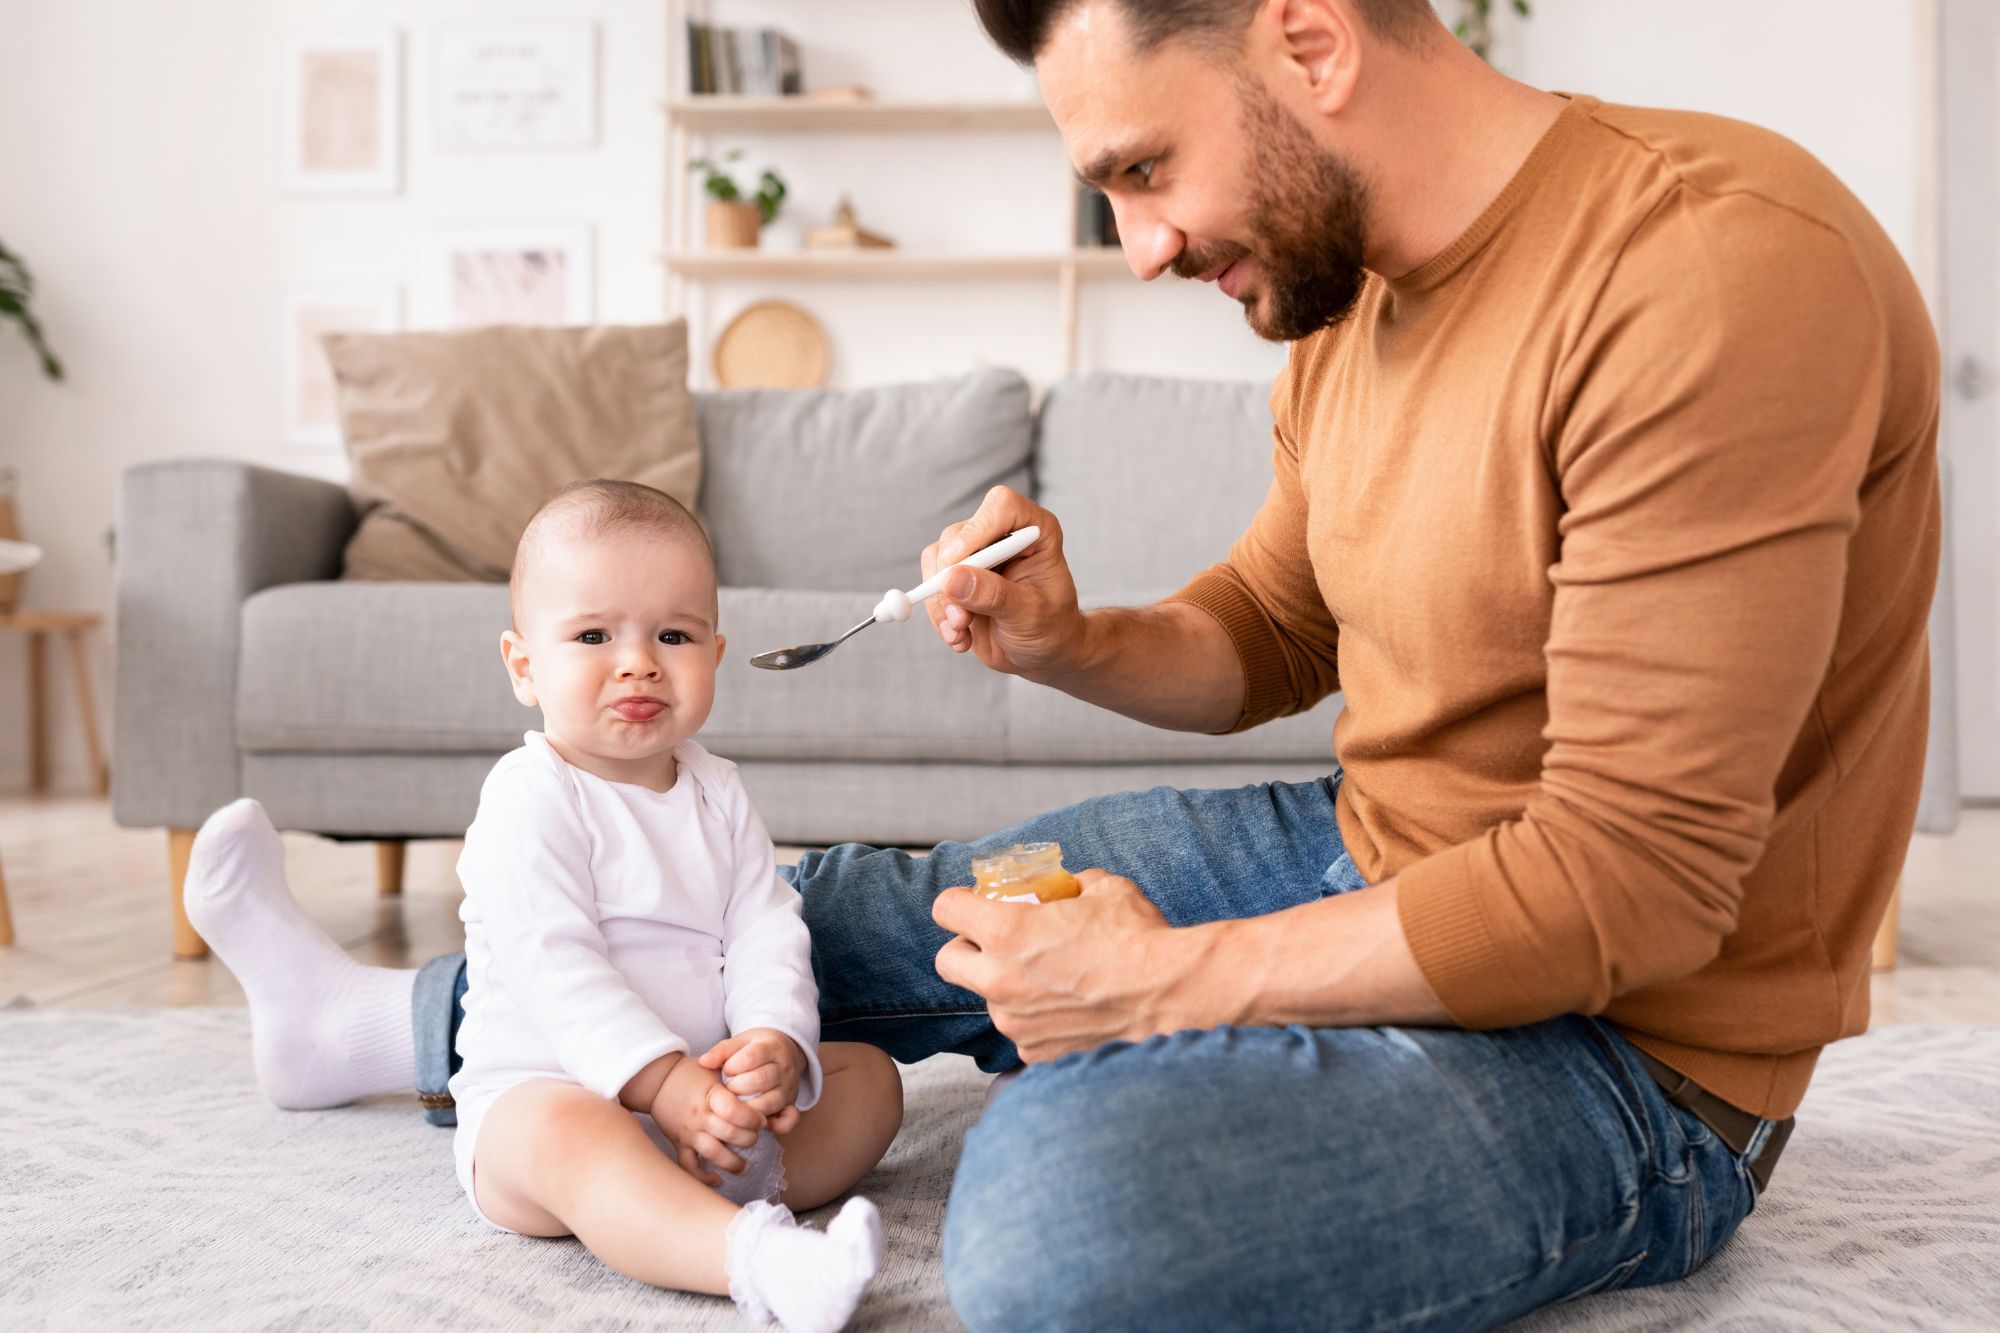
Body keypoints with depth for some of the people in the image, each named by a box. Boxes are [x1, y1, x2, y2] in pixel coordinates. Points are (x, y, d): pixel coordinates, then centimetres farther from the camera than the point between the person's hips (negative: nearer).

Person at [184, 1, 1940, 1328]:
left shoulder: (1719, 268, -27)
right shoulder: (1351, 290, 2)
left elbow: (1633, 879, -28)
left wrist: (1171, 980, -21)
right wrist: (1069, 645, -6)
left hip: (1626, 1044, -8)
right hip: (1361, 863, 8)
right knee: (863, 908, 12)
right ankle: (396, 1023, 33)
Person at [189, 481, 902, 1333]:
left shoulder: (717, 794, 9)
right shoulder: (530, 797, -12)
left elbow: (766, 933, 0)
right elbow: (554, 964, -21)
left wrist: (777, 1043, -20)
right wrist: (662, 1079, -29)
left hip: (713, 1101, 7)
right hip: (540, 1090, -7)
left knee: (869, 1076, 2)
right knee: (568, 1135, -39)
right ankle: (755, 1259, -58)